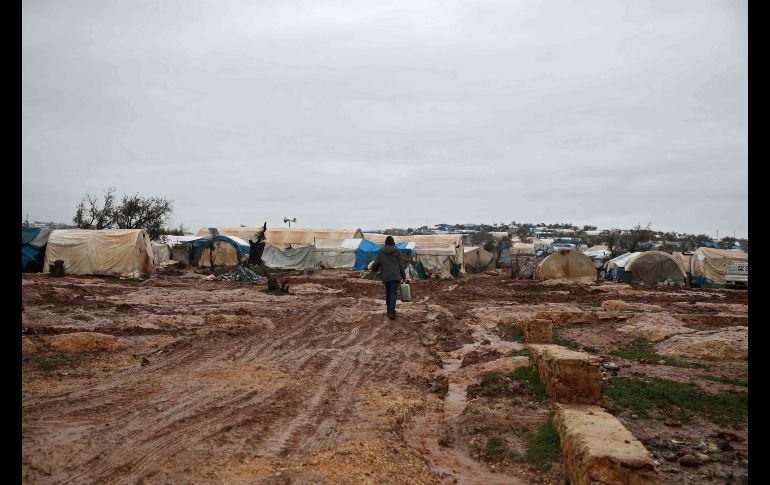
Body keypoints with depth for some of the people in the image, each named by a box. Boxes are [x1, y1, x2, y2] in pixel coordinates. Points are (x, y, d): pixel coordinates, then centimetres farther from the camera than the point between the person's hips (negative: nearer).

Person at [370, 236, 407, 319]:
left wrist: (374, 269, 22)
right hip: (395, 275, -2)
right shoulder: (397, 251, 1)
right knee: (393, 293, -6)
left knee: (388, 292, 17)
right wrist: (404, 276, 9)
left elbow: (376, 262, -1)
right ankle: (391, 311, -20)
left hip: (385, 275, 2)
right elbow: (400, 265, 1)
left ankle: (389, 310, 24)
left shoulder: (380, 251, 4)